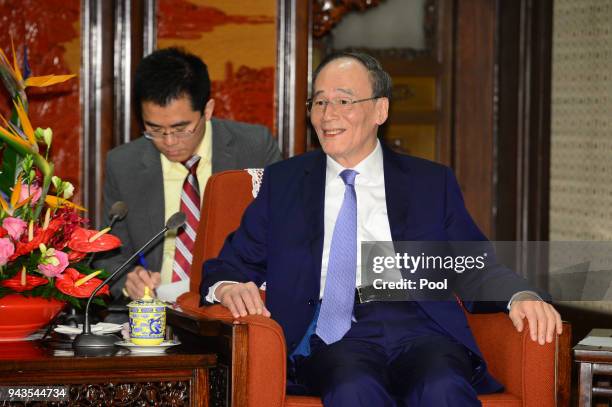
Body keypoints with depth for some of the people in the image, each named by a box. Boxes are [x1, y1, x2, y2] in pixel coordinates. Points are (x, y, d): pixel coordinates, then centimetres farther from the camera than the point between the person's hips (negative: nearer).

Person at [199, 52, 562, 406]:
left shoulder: (432, 182, 19)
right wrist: (229, 288, -7)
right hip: (331, 335, 0)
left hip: (419, 328, 1)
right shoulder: (283, 182, 21)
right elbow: (230, 266, 18)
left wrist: (520, 297, -8)